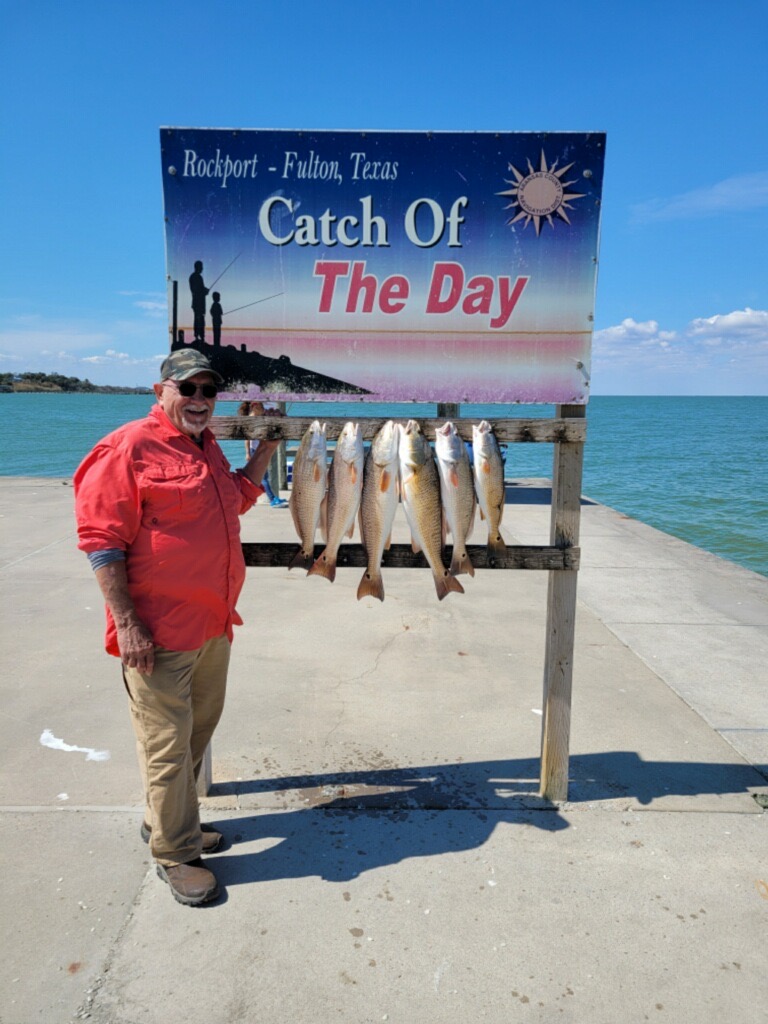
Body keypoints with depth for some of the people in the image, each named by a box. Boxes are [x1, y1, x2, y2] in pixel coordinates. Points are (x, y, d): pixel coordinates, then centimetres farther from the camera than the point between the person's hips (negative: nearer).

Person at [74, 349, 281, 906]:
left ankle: (170, 821, 41)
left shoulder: (207, 447, 12)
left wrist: (266, 451, 17)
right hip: (159, 632, -9)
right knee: (169, 745, 4)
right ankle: (175, 853, 24)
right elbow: (102, 541, -17)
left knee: (198, 731, 21)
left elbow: (238, 499, 29)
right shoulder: (129, 447, -14)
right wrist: (125, 623, -21)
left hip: (214, 625, 9)